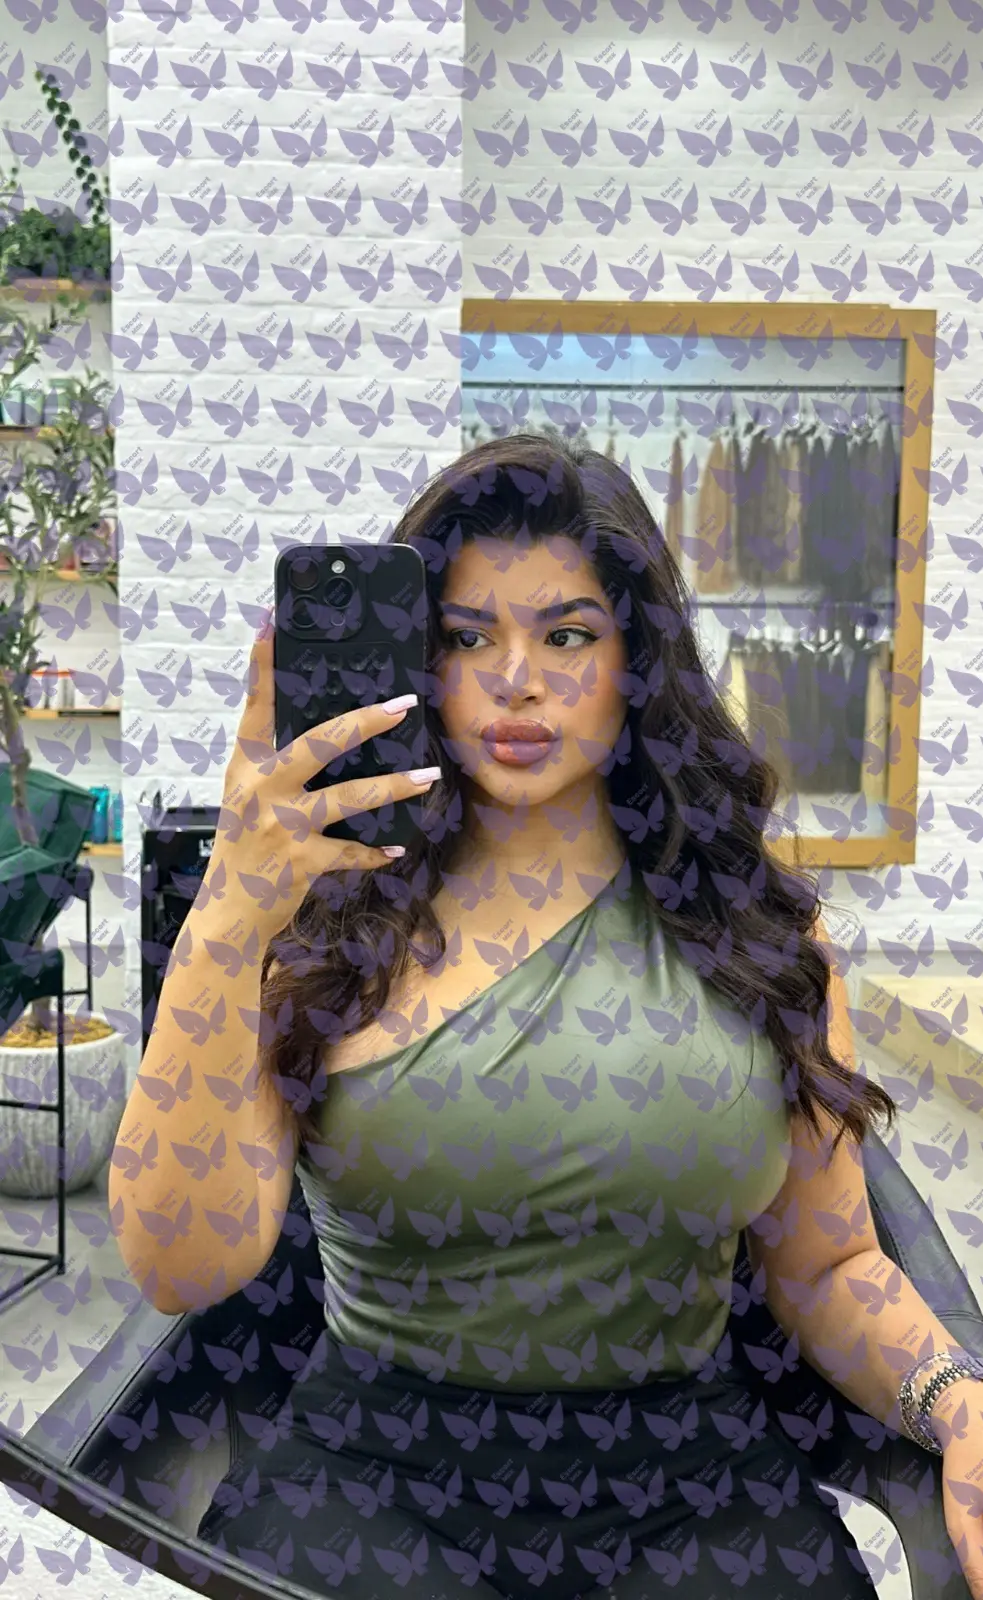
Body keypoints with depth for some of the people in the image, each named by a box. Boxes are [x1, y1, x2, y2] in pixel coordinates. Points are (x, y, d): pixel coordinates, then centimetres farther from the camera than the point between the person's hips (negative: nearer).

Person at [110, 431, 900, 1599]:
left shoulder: (747, 927, 2)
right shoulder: (329, 914, -3)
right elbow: (180, 1272, -13)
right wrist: (228, 921, -22)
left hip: (695, 1490, 1)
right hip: (376, 1471, -1)